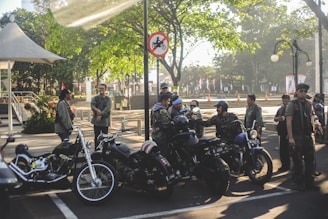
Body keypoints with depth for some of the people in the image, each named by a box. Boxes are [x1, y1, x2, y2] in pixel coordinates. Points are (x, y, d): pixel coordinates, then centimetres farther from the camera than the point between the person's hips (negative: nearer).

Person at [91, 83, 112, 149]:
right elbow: (92, 106, -7)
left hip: (105, 120, -1)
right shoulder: (95, 98, 10)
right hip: (96, 120, 2)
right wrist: (97, 110, -27)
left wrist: (101, 114, -22)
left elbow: (107, 108, -10)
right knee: (96, 137, 5)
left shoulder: (108, 99, 4)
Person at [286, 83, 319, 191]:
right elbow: (288, 121, -11)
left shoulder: (308, 104, 13)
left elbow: (311, 117, 18)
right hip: (296, 137, -5)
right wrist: (290, 137, -16)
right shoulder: (292, 104, -5)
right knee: (298, 161, 2)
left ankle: (309, 183, 17)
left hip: (308, 136, 6)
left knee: (310, 160, 8)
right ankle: (299, 183, 13)